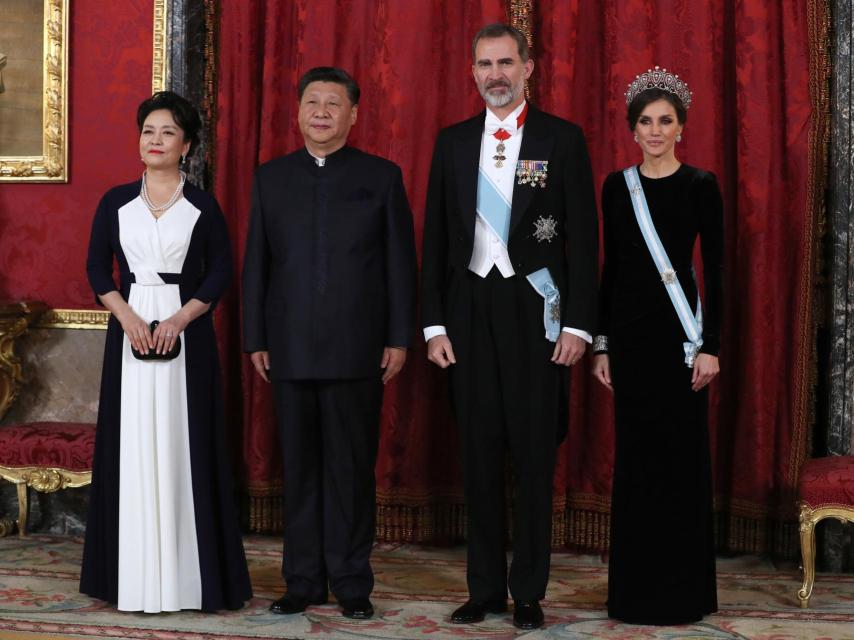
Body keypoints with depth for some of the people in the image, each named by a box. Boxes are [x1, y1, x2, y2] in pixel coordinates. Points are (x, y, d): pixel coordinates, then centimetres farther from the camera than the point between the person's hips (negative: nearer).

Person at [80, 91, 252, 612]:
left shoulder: (203, 206, 5)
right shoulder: (116, 202, 9)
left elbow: (221, 273, 1)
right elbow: (97, 267, 7)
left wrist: (179, 319, -13)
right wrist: (127, 316, -9)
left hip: (187, 334, -2)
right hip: (129, 330, 2)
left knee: (183, 444, -2)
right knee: (131, 445, 1)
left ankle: (186, 574, 4)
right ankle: (134, 574, 7)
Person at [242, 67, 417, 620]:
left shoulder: (381, 176, 4)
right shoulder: (271, 178, 10)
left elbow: (400, 262, 2)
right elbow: (257, 263, 10)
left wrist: (400, 339, -3)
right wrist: (255, 340, 5)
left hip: (357, 349, -2)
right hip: (290, 348, 2)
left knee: (352, 468, 2)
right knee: (300, 468, 7)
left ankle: (352, 582, 11)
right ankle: (303, 579, 15)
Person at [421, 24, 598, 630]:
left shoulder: (562, 139, 0)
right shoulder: (453, 142, 9)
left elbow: (583, 236, -3)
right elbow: (436, 237, 9)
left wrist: (577, 324, -9)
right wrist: (434, 323, 2)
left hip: (535, 311, -3)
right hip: (470, 309, 3)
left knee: (535, 456, 2)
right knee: (479, 455, 7)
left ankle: (529, 592, 11)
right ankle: (485, 587, 16)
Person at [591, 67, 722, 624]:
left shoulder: (700, 185, -2)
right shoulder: (617, 186, 8)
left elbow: (714, 268, -4)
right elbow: (612, 266, 10)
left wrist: (710, 344, -11)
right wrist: (601, 343, 6)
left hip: (679, 331, -3)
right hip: (629, 330, 3)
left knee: (680, 452, 0)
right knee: (635, 453, 7)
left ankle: (683, 588, 10)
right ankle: (635, 587, 16)